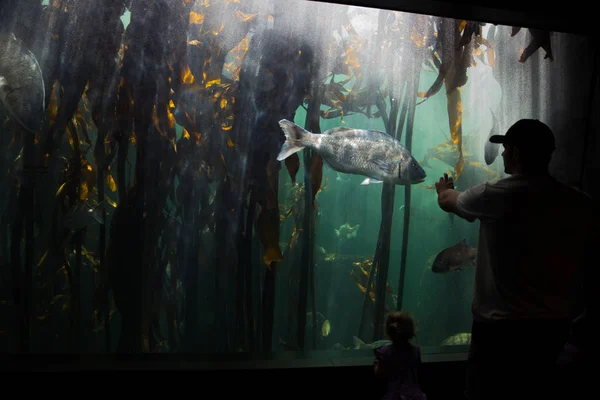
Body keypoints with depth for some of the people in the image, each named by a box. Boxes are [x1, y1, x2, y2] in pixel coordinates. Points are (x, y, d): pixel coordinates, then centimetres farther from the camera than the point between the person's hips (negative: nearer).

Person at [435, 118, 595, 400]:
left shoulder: (497, 195, -15)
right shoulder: (580, 203, -2)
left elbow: (447, 202, 5)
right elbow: (579, 263, 9)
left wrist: (444, 189, 27)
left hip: (503, 325, -5)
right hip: (556, 323, 6)